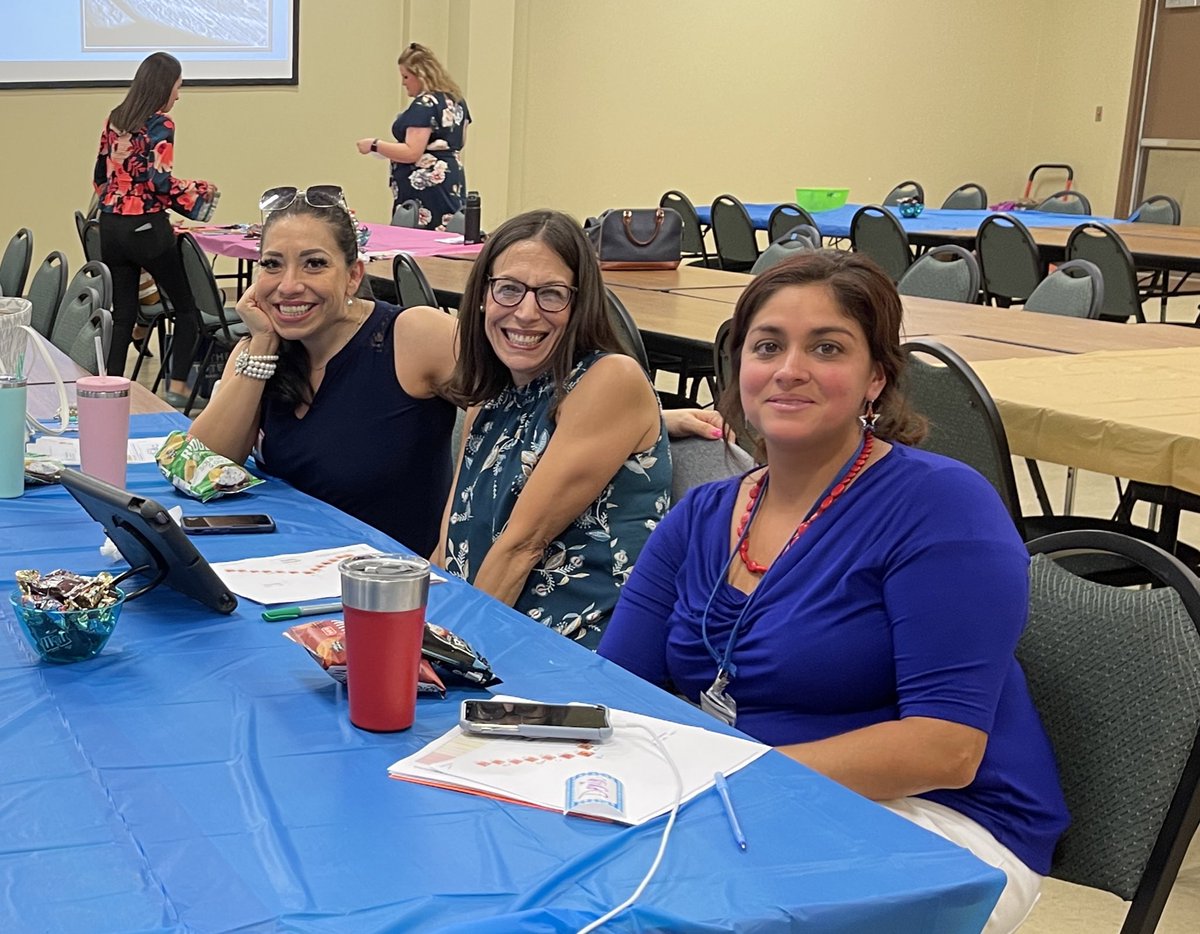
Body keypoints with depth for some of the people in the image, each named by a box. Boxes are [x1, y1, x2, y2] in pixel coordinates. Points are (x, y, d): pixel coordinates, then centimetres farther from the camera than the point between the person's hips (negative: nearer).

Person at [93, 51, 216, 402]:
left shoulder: (114, 120, 11)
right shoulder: (159, 124, -10)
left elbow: (100, 176, 15)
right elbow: (160, 181, -18)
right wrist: (200, 192, -5)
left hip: (110, 226, 7)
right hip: (146, 228, -7)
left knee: (121, 313, 11)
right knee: (187, 307, 8)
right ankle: (178, 387, 4)